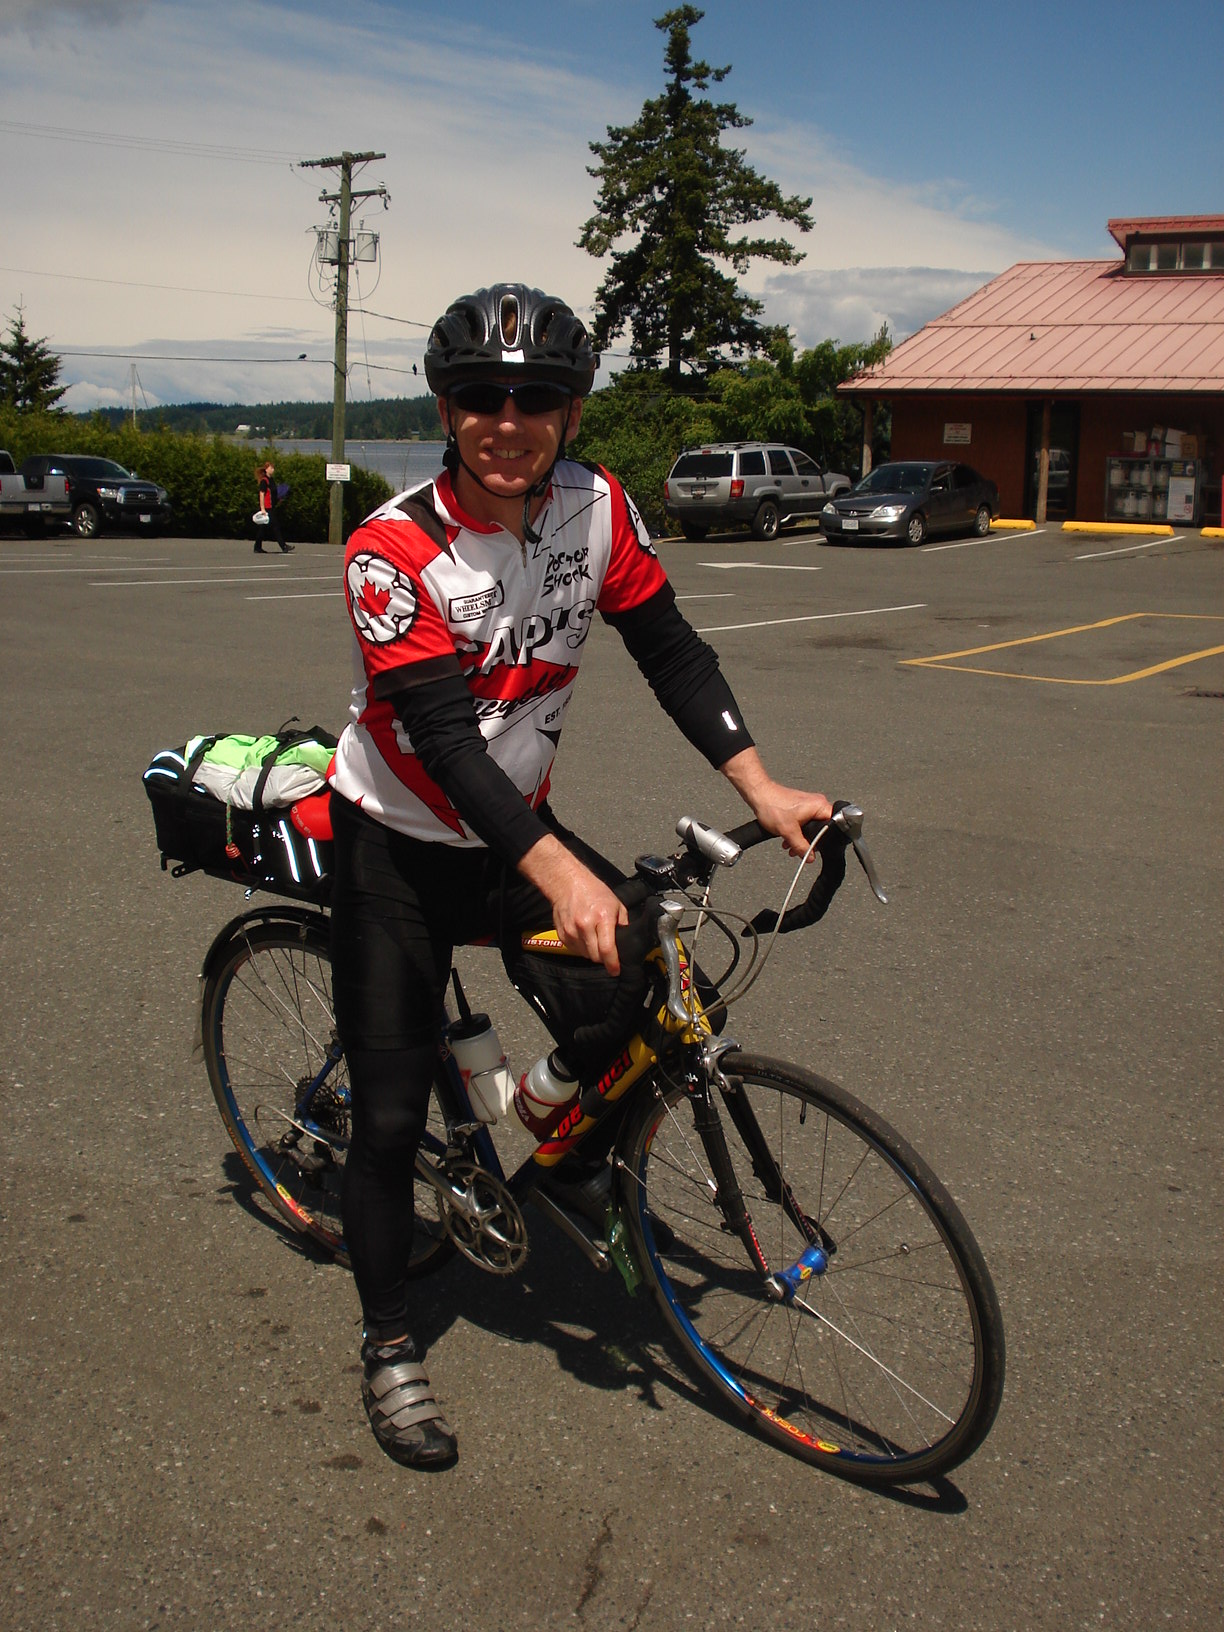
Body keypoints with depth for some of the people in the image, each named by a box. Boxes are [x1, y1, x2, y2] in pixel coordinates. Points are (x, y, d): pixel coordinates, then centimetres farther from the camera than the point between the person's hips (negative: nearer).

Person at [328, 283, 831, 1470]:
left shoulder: (596, 509, -10)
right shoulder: (393, 549, -24)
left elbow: (669, 650, -5)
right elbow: (441, 734, -31)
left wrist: (760, 788, -17)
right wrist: (559, 873, -41)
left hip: (516, 827, 4)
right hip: (396, 844, -4)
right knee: (391, 1112, -1)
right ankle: (389, 1346, 19)